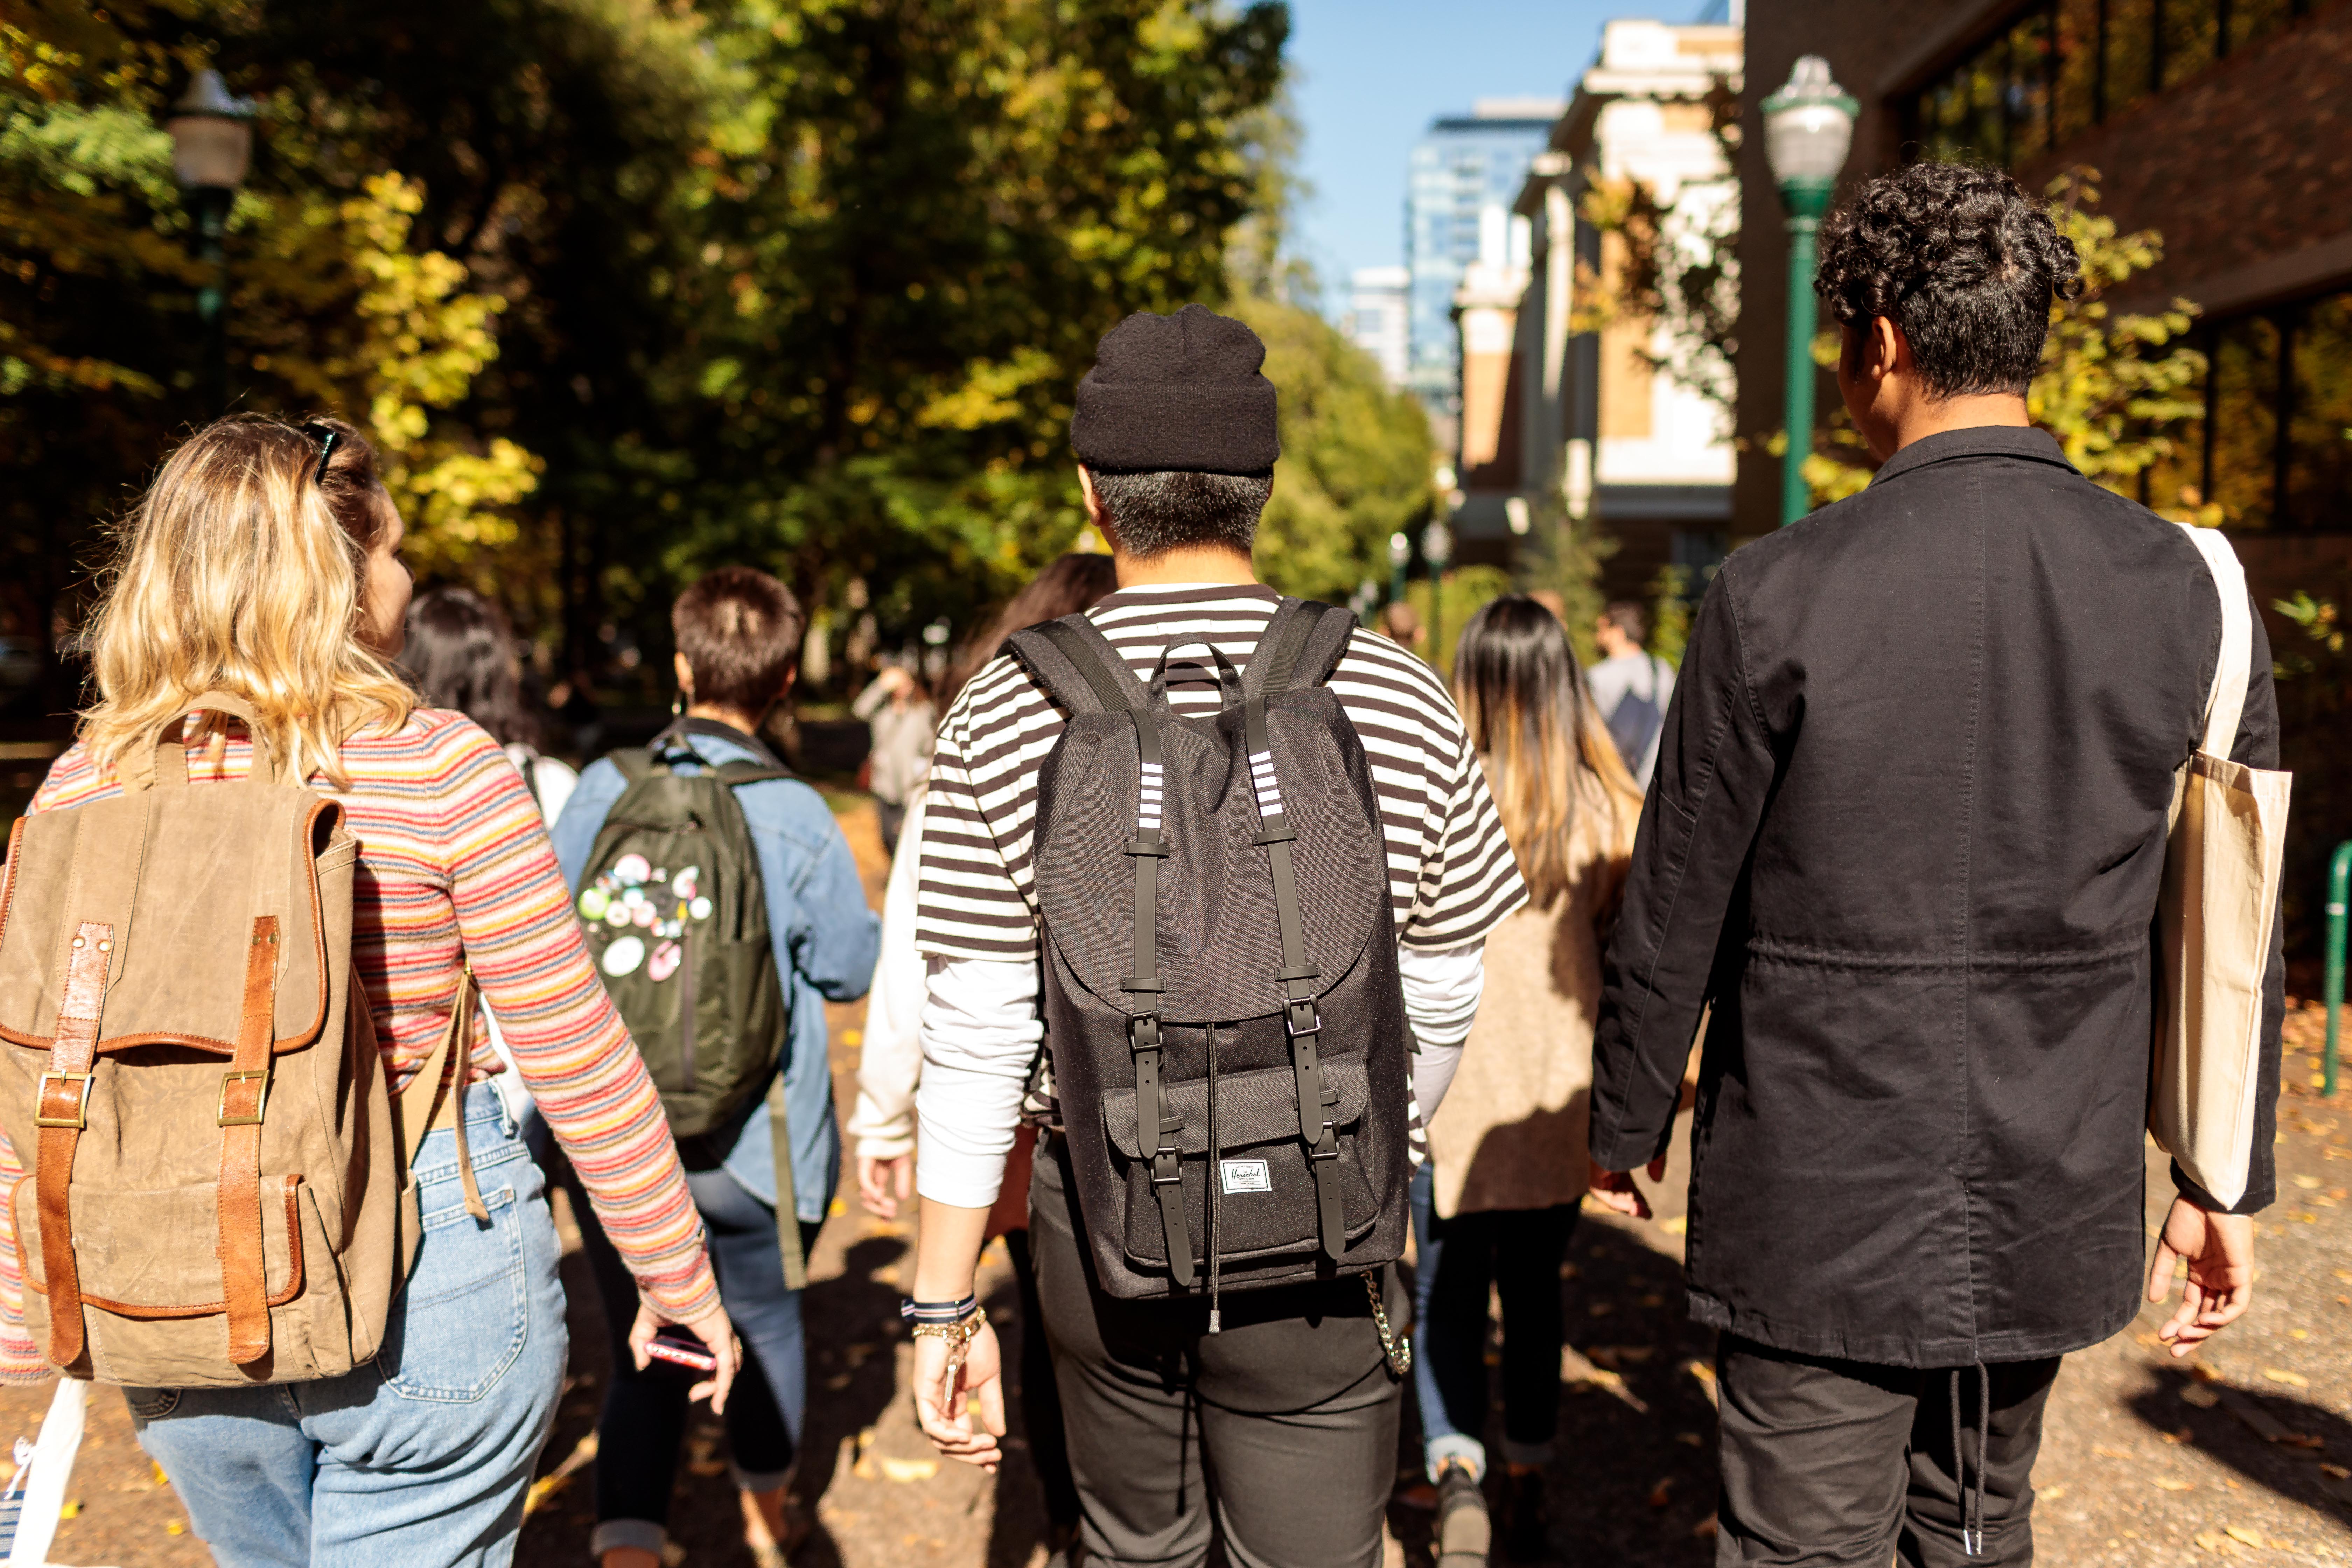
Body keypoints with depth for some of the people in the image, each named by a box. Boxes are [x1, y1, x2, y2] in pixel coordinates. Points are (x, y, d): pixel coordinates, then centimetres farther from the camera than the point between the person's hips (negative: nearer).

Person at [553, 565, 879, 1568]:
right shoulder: (798, 818, -15)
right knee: (765, 1325, 23)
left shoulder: (604, 789, -7)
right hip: (753, 1144, -1)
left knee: (643, 1354, 12)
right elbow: (851, 969, -3)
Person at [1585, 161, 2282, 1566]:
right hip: (2054, 1206, 5)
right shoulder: (2188, 591, -3)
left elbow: (1678, 912, -8)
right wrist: (2226, 1180, 13)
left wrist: (1628, 1122, 7)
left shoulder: (1782, 596, -15)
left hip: (1824, 1211, -4)